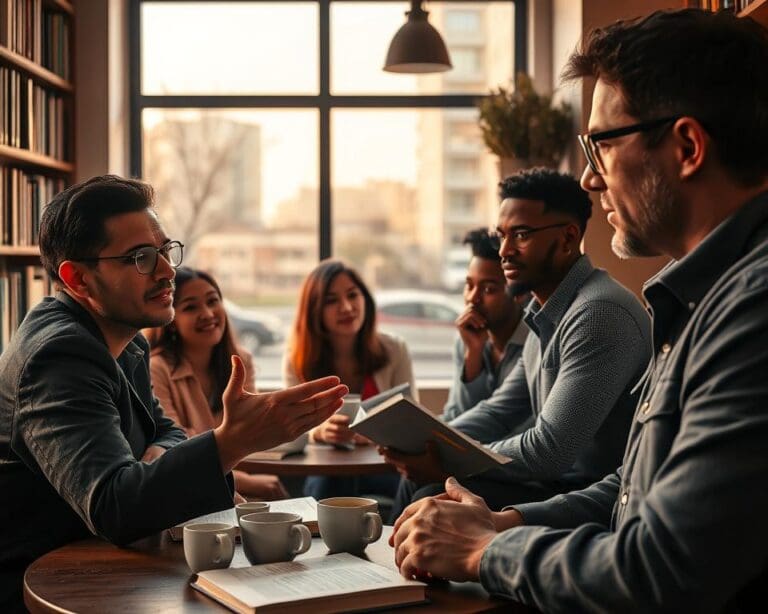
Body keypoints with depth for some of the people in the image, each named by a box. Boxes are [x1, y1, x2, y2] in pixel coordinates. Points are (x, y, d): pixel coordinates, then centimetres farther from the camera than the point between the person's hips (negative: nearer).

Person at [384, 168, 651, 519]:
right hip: (554, 481, 10)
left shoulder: (598, 314, -22)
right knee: (417, 481, 12)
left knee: (433, 501, -17)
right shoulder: (546, 314, 11)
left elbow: (550, 450, -25)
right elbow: (500, 410, 17)